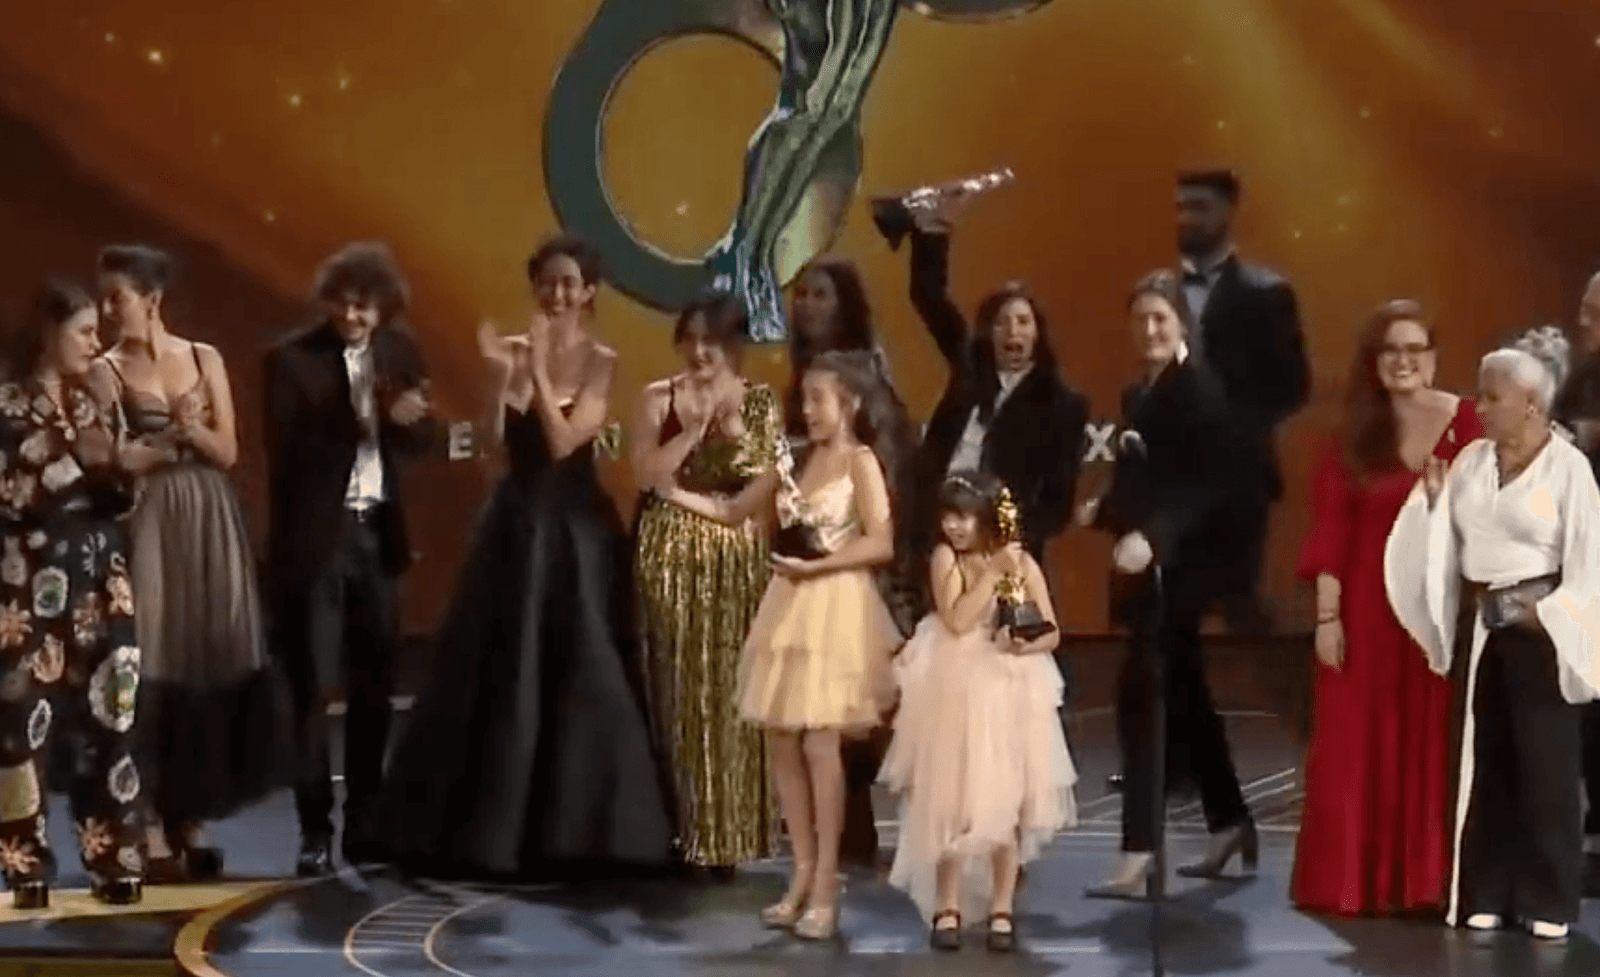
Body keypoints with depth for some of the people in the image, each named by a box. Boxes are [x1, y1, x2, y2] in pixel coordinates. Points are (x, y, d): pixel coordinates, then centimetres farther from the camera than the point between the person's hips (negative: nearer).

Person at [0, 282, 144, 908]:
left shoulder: (92, 405, 14)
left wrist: (113, 469, -4)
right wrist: (72, 462, -16)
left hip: (99, 581, 5)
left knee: (106, 720, 3)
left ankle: (113, 860, 8)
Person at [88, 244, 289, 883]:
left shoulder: (205, 359, 8)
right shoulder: (106, 371, 1)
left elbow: (228, 453, 4)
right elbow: (116, 460, -8)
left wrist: (192, 431, -13)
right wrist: (176, 437, -9)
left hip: (210, 526, 3)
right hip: (148, 529, -3)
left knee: (210, 666, 2)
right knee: (152, 670, -6)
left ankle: (192, 824, 11)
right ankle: (152, 832, -2)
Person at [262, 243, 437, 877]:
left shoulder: (400, 352, 6)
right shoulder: (291, 358, -8)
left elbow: (422, 440, 4)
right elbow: (286, 451, -13)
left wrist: (401, 418, -15)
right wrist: (358, 423, -21)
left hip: (378, 533, 5)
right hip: (316, 537, -5)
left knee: (373, 688, 10)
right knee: (313, 689, -4)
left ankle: (364, 825, 18)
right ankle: (315, 832, 2)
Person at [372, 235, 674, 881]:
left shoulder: (600, 363, -5)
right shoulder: (515, 350, 4)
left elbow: (562, 442, -16)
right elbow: (494, 441, -6)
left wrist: (540, 369, -17)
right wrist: (502, 374, -17)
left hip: (575, 529, -4)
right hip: (517, 522, 4)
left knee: (580, 675, -1)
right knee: (496, 672, 7)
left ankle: (576, 831, 10)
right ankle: (493, 829, 18)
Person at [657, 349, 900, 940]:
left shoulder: (861, 461, -6)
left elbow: (881, 543, -13)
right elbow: (734, 512, 15)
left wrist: (816, 565, -20)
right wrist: (675, 495, 3)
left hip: (834, 609, -7)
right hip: (789, 607, 7)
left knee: (819, 743, -9)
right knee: (781, 743, 5)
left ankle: (826, 888, -3)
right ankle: (803, 876, 13)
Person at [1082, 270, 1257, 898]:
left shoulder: (1199, 389, -11)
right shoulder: (1138, 393, 15)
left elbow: (1212, 484, -19)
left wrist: (1152, 536, -27)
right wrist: (1103, 512, 2)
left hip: (1179, 566, -9)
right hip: (1147, 567, 9)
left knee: (1140, 698, -12)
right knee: (1183, 698, 16)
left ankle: (1139, 855, -12)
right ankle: (1230, 825, 30)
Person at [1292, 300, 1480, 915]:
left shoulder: (1464, 424, -2)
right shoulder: (1354, 437, 3)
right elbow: (1331, 532, 1)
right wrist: (1327, 616, -4)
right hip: (1369, 607, 2)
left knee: (1433, 745, 3)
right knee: (1359, 747, 5)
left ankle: (1427, 882, 12)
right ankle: (1354, 882, 13)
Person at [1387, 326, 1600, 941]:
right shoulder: (1472, 459, 7)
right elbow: (1444, 542, 7)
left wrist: (1544, 617, -14)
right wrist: (1434, 497, -9)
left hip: (1539, 631, -5)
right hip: (1483, 628, 5)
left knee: (1544, 764, -1)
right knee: (1486, 760, 8)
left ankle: (1549, 900, 8)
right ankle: (1487, 894, 16)